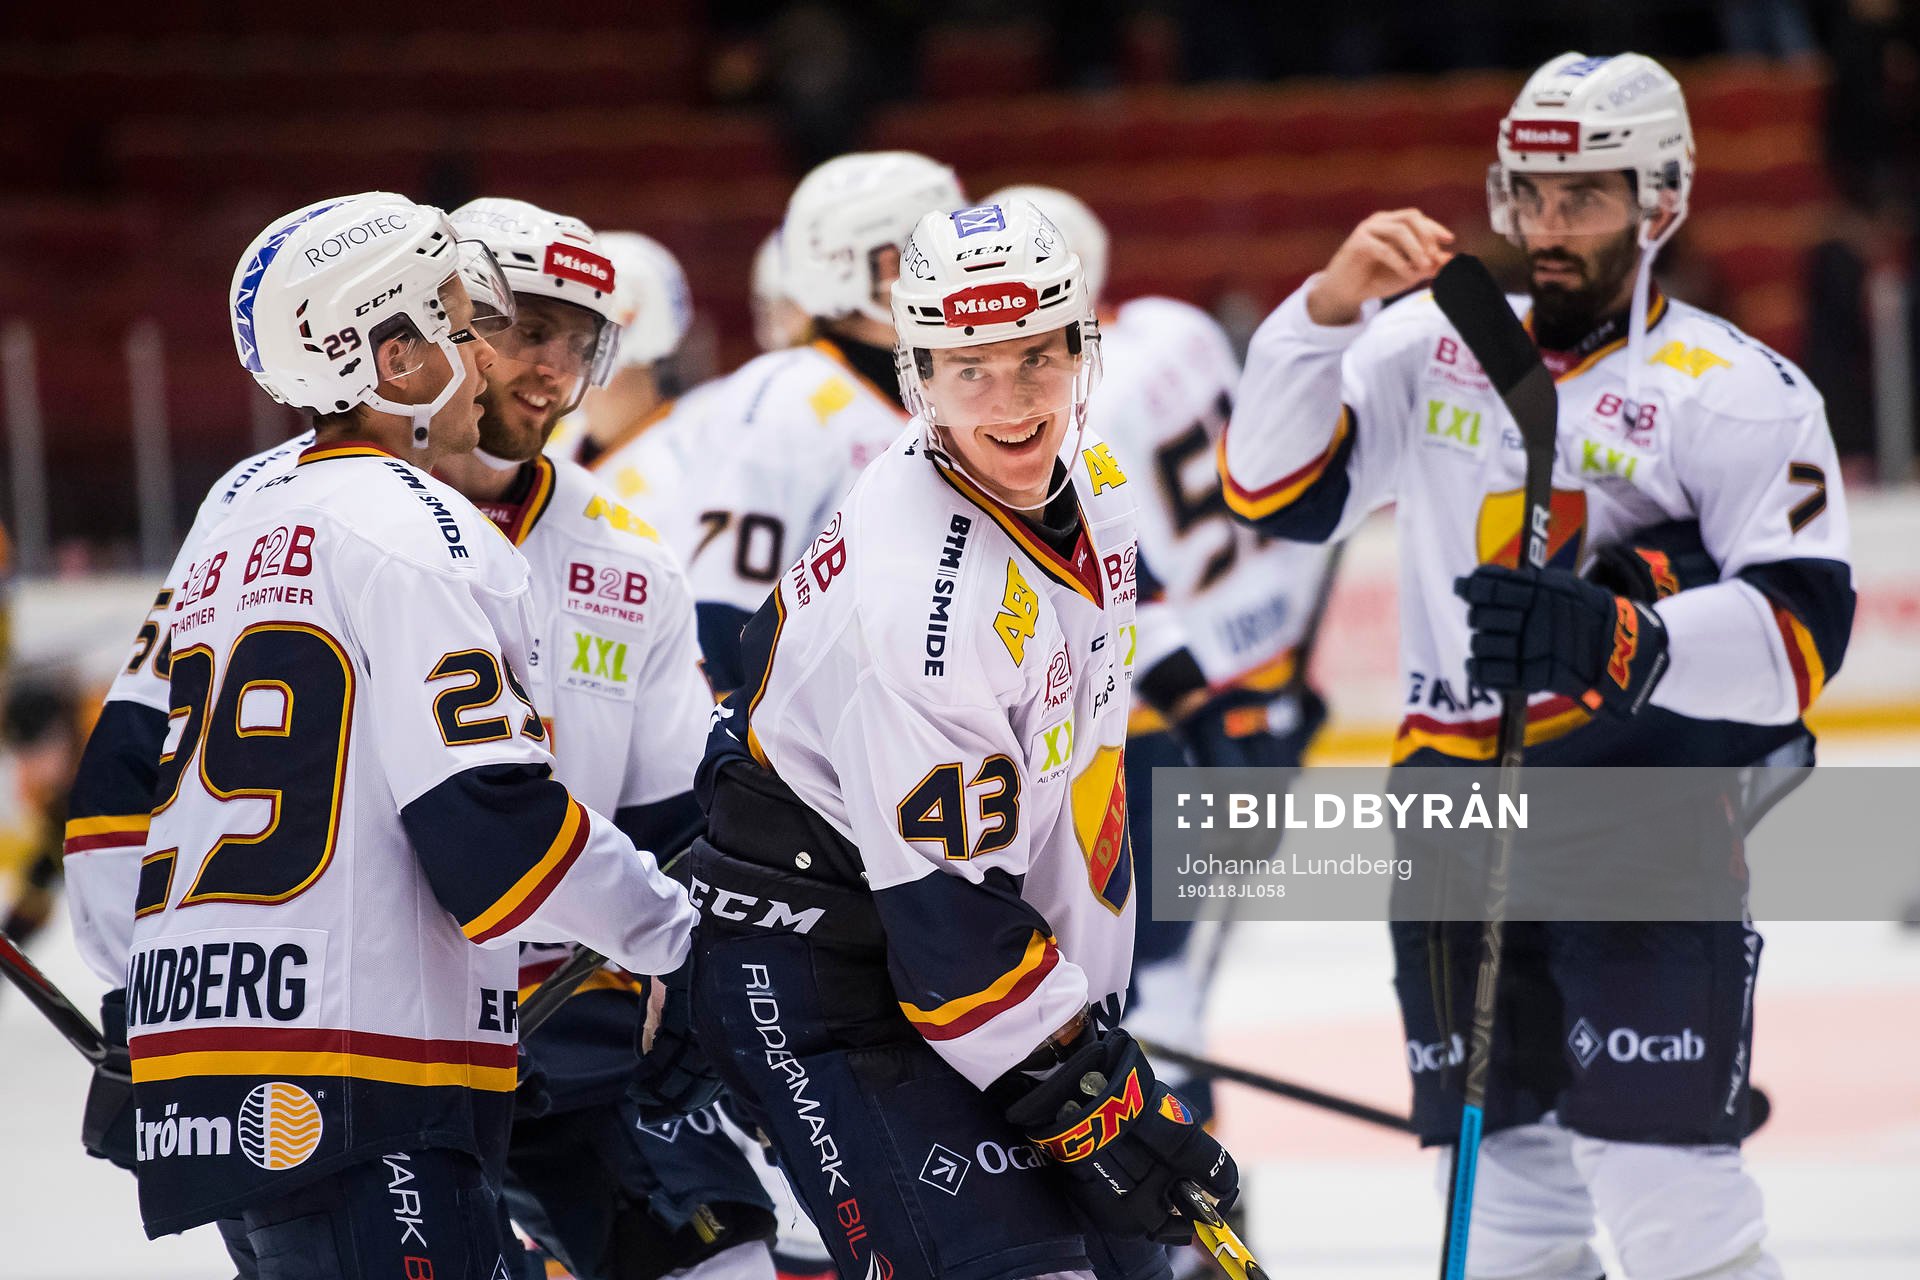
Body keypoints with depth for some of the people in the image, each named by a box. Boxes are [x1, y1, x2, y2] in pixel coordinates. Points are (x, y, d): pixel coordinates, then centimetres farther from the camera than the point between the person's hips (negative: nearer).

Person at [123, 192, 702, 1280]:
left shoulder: (228, 548, 22)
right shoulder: (415, 530, -8)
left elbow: (125, 798, 25)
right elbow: (489, 824, -14)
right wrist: (680, 928, -1)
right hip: (355, 1109, -10)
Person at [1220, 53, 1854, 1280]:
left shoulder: (1737, 392, -6)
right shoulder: (1438, 344, 10)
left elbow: (1801, 634, -16)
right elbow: (1277, 488, 5)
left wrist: (1616, 640, -34)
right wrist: (1332, 307, -9)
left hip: (1647, 814, -5)